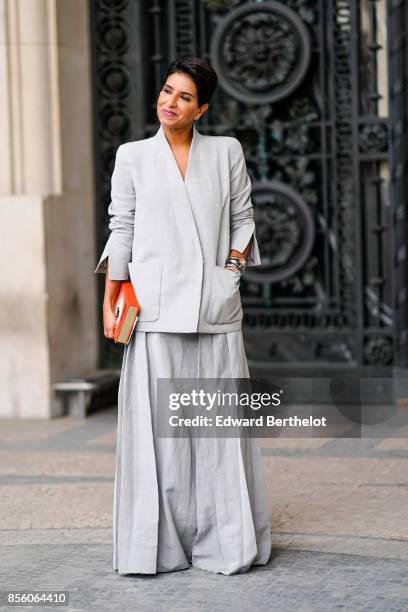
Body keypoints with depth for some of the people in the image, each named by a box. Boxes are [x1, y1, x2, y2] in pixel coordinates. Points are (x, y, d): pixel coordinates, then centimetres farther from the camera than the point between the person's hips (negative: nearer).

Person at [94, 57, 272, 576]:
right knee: (157, 422, -2)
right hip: (156, 308, -1)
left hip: (214, 308, 1)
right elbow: (121, 229, 6)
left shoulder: (226, 152, 10)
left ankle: (225, 540, 7)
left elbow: (243, 218, 14)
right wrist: (109, 302, 2)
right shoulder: (132, 156, 8)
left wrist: (233, 267, -1)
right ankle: (161, 544, 3)